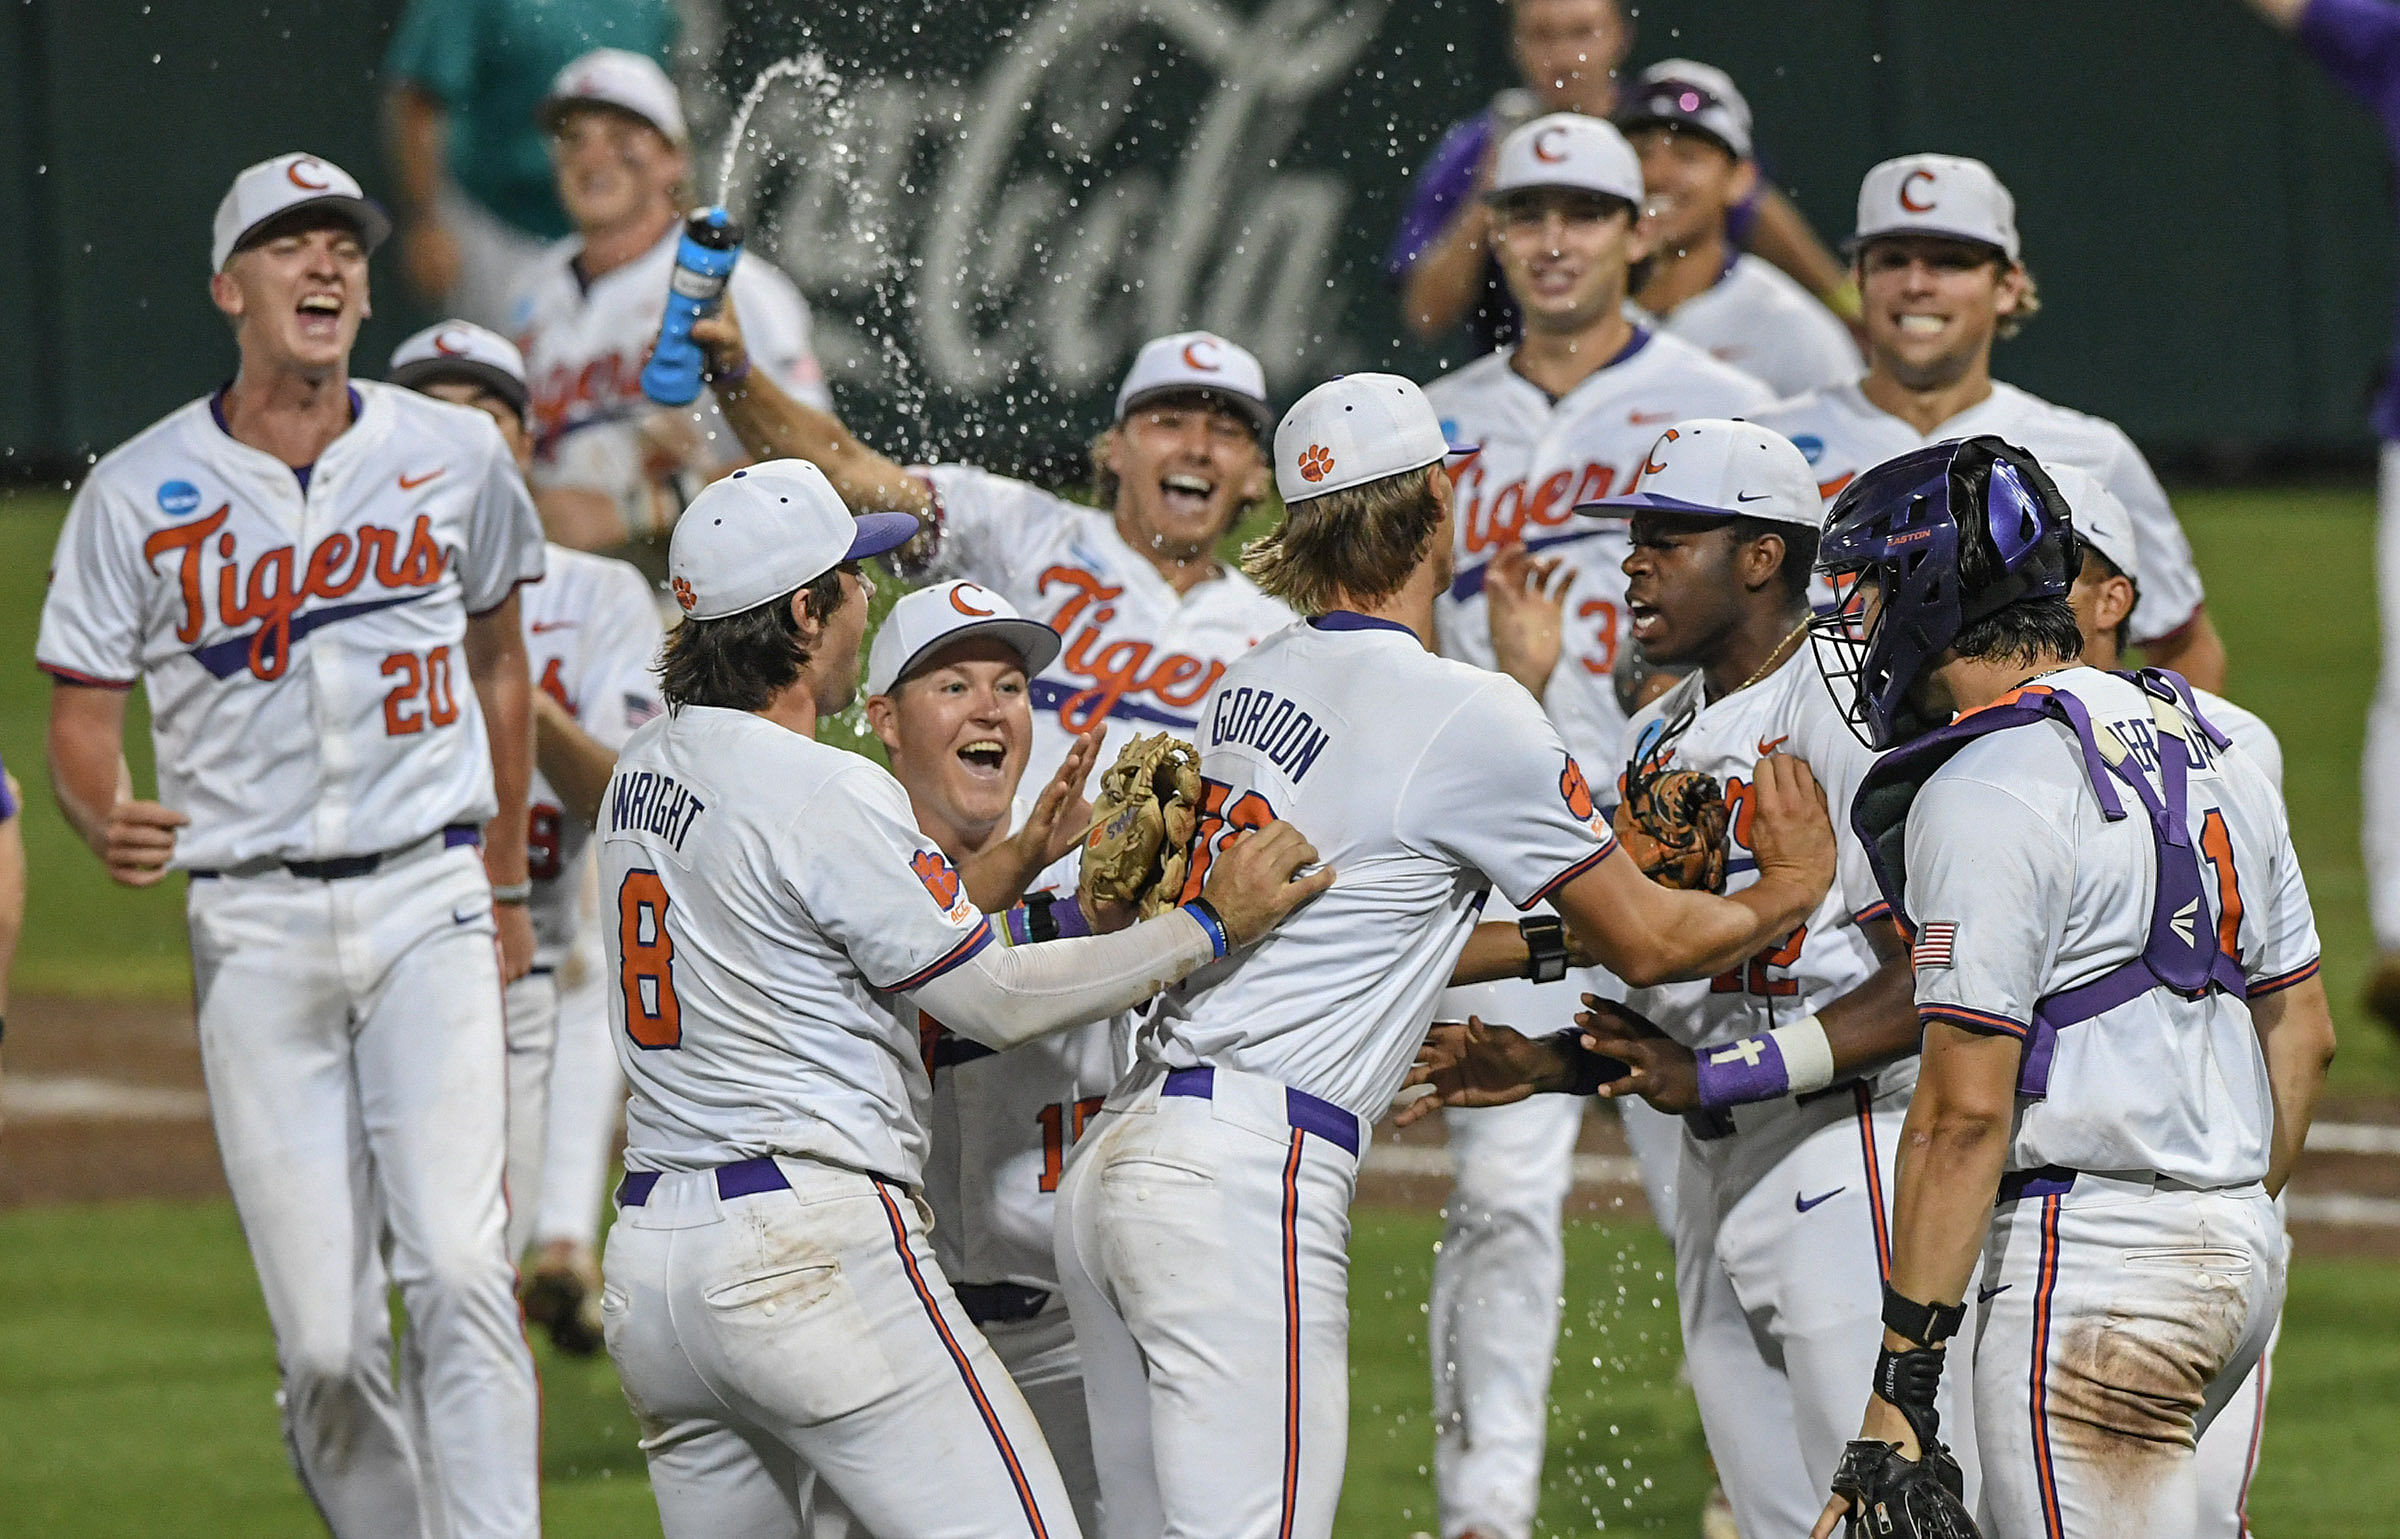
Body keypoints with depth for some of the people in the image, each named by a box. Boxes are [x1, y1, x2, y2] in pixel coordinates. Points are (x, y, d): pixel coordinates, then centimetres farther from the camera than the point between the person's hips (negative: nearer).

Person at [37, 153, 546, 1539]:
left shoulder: (455, 457, 5)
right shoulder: (138, 494, 1)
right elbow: (84, 714, 4)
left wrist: (506, 888, 22)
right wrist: (109, 822, -19)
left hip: (427, 904, 0)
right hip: (254, 928, 0)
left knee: (460, 1269, -17)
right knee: (326, 1342, -3)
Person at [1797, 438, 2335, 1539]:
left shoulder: (1986, 797, -14)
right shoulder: (2211, 751, 14)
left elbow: (1965, 1111, -18)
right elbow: (2303, 1035, 19)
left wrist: (1903, 1380, -17)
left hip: (2089, 1261, -9)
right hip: (2241, 1247, 9)